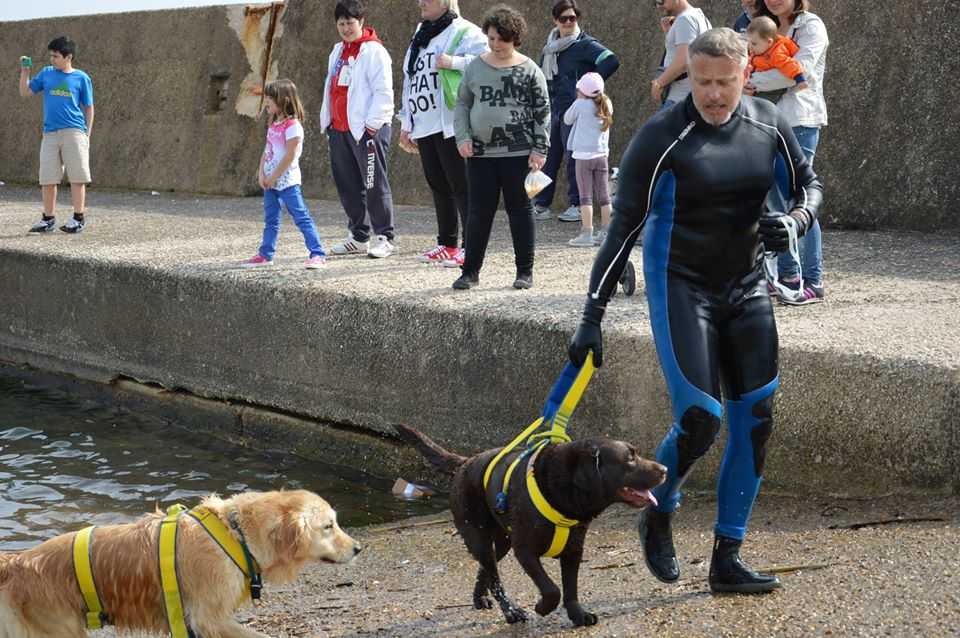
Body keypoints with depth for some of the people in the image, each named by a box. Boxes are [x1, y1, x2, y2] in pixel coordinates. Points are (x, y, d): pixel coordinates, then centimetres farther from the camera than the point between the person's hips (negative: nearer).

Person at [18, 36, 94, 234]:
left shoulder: (81, 78, 3)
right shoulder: (46, 74, 11)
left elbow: (88, 108, 6)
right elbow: (25, 92, 14)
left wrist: (87, 134, -1)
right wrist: (25, 71, 2)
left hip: (74, 133, -3)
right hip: (50, 134, 4)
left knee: (77, 177, -3)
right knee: (47, 179, 4)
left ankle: (78, 218, 2)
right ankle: (48, 219, 12)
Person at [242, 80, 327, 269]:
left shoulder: (292, 125, -17)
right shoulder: (273, 124, 11)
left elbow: (290, 155, -19)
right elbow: (266, 150, 13)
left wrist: (273, 177, -16)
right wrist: (261, 173, 0)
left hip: (287, 181, -9)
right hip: (270, 181, 9)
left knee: (301, 217, -11)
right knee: (270, 219, 17)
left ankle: (318, 254, -13)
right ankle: (266, 254, 26)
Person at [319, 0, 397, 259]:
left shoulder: (374, 51, -7)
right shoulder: (338, 52, 18)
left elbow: (383, 92, -12)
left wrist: (372, 124, -16)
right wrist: (327, 120, 18)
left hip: (366, 129, -8)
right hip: (339, 129, 8)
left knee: (375, 184, -6)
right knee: (347, 185, 10)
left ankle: (385, 238, -2)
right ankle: (358, 237, 18)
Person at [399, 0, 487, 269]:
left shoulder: (464, 32, -7)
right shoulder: (420, 36, 19)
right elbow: (410, 80, 23)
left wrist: (454, 62, -24)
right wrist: (406, 123, 21)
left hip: (451, 124, -8)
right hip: (424, 126, 8)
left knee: (460, 185, -7)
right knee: (438, 185, 11)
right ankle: (447, 245, 19)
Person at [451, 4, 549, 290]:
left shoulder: (529, 70, -1)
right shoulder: (476, 67, 7)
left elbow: (542, 113, 0)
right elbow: (462, 104, 13)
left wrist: (539, 149, -7)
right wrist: (463, 137, -1)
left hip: (518, 154, -2)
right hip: (480, 154, 2)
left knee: (520, 210, 5)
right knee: (479, 212, 4)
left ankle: (525, 271, 13)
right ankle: (470, 271, 10)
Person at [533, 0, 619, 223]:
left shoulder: (585, 44, -6)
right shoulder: (550, 46, 15)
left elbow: (611, 61, -17)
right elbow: (543, 74, 28)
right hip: (552, 109, 7)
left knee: (574, 157, -4)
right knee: (548, 157, 7)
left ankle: (577, 206, 3)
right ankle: (541, 205, 12)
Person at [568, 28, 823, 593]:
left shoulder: (767, 123, -2)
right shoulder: (661, 138, -16)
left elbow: (809, 185, 13)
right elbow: (624, 228, -13)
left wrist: (794, 223, -12)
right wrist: (593, 317, -15)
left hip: (747, 287, 5)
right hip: (681, 288, -5)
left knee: (755, 422, 1)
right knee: (698, 422, -15)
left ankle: (727, 560, 10)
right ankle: (659, 517, 16)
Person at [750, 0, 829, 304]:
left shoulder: (810, 25, -2)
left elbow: (800, 69, -16)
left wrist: (754, 82, -13)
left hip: (799, 122, -7)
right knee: (774, 201, 8)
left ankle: (813, 283, -3)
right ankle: (787, 275, 16)